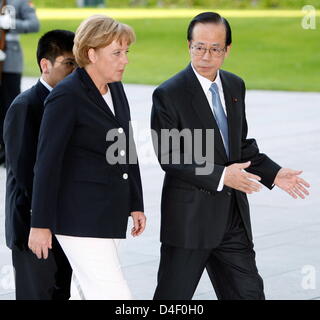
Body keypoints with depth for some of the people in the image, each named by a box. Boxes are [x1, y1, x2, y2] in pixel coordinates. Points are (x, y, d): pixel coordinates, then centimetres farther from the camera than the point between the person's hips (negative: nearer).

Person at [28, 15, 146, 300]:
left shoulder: (116, 89, 11)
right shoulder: (66, 96, -13)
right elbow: (47, 162, -14)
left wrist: (135, 204, 16)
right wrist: (40, 224, -14)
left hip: (111, 213, 8)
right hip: (81, 218, -8)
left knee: (94, 293, 13)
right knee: (115, 295, -11)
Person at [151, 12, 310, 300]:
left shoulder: (235, 86, 9)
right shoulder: (169, 94, -12)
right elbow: (169, 158, -16)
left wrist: (273, 173, 3)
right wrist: (220, 175, -25)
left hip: (233, 218, 6)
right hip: (189, 218, -6)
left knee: (249, 293, 9)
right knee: (173, 299, 3)